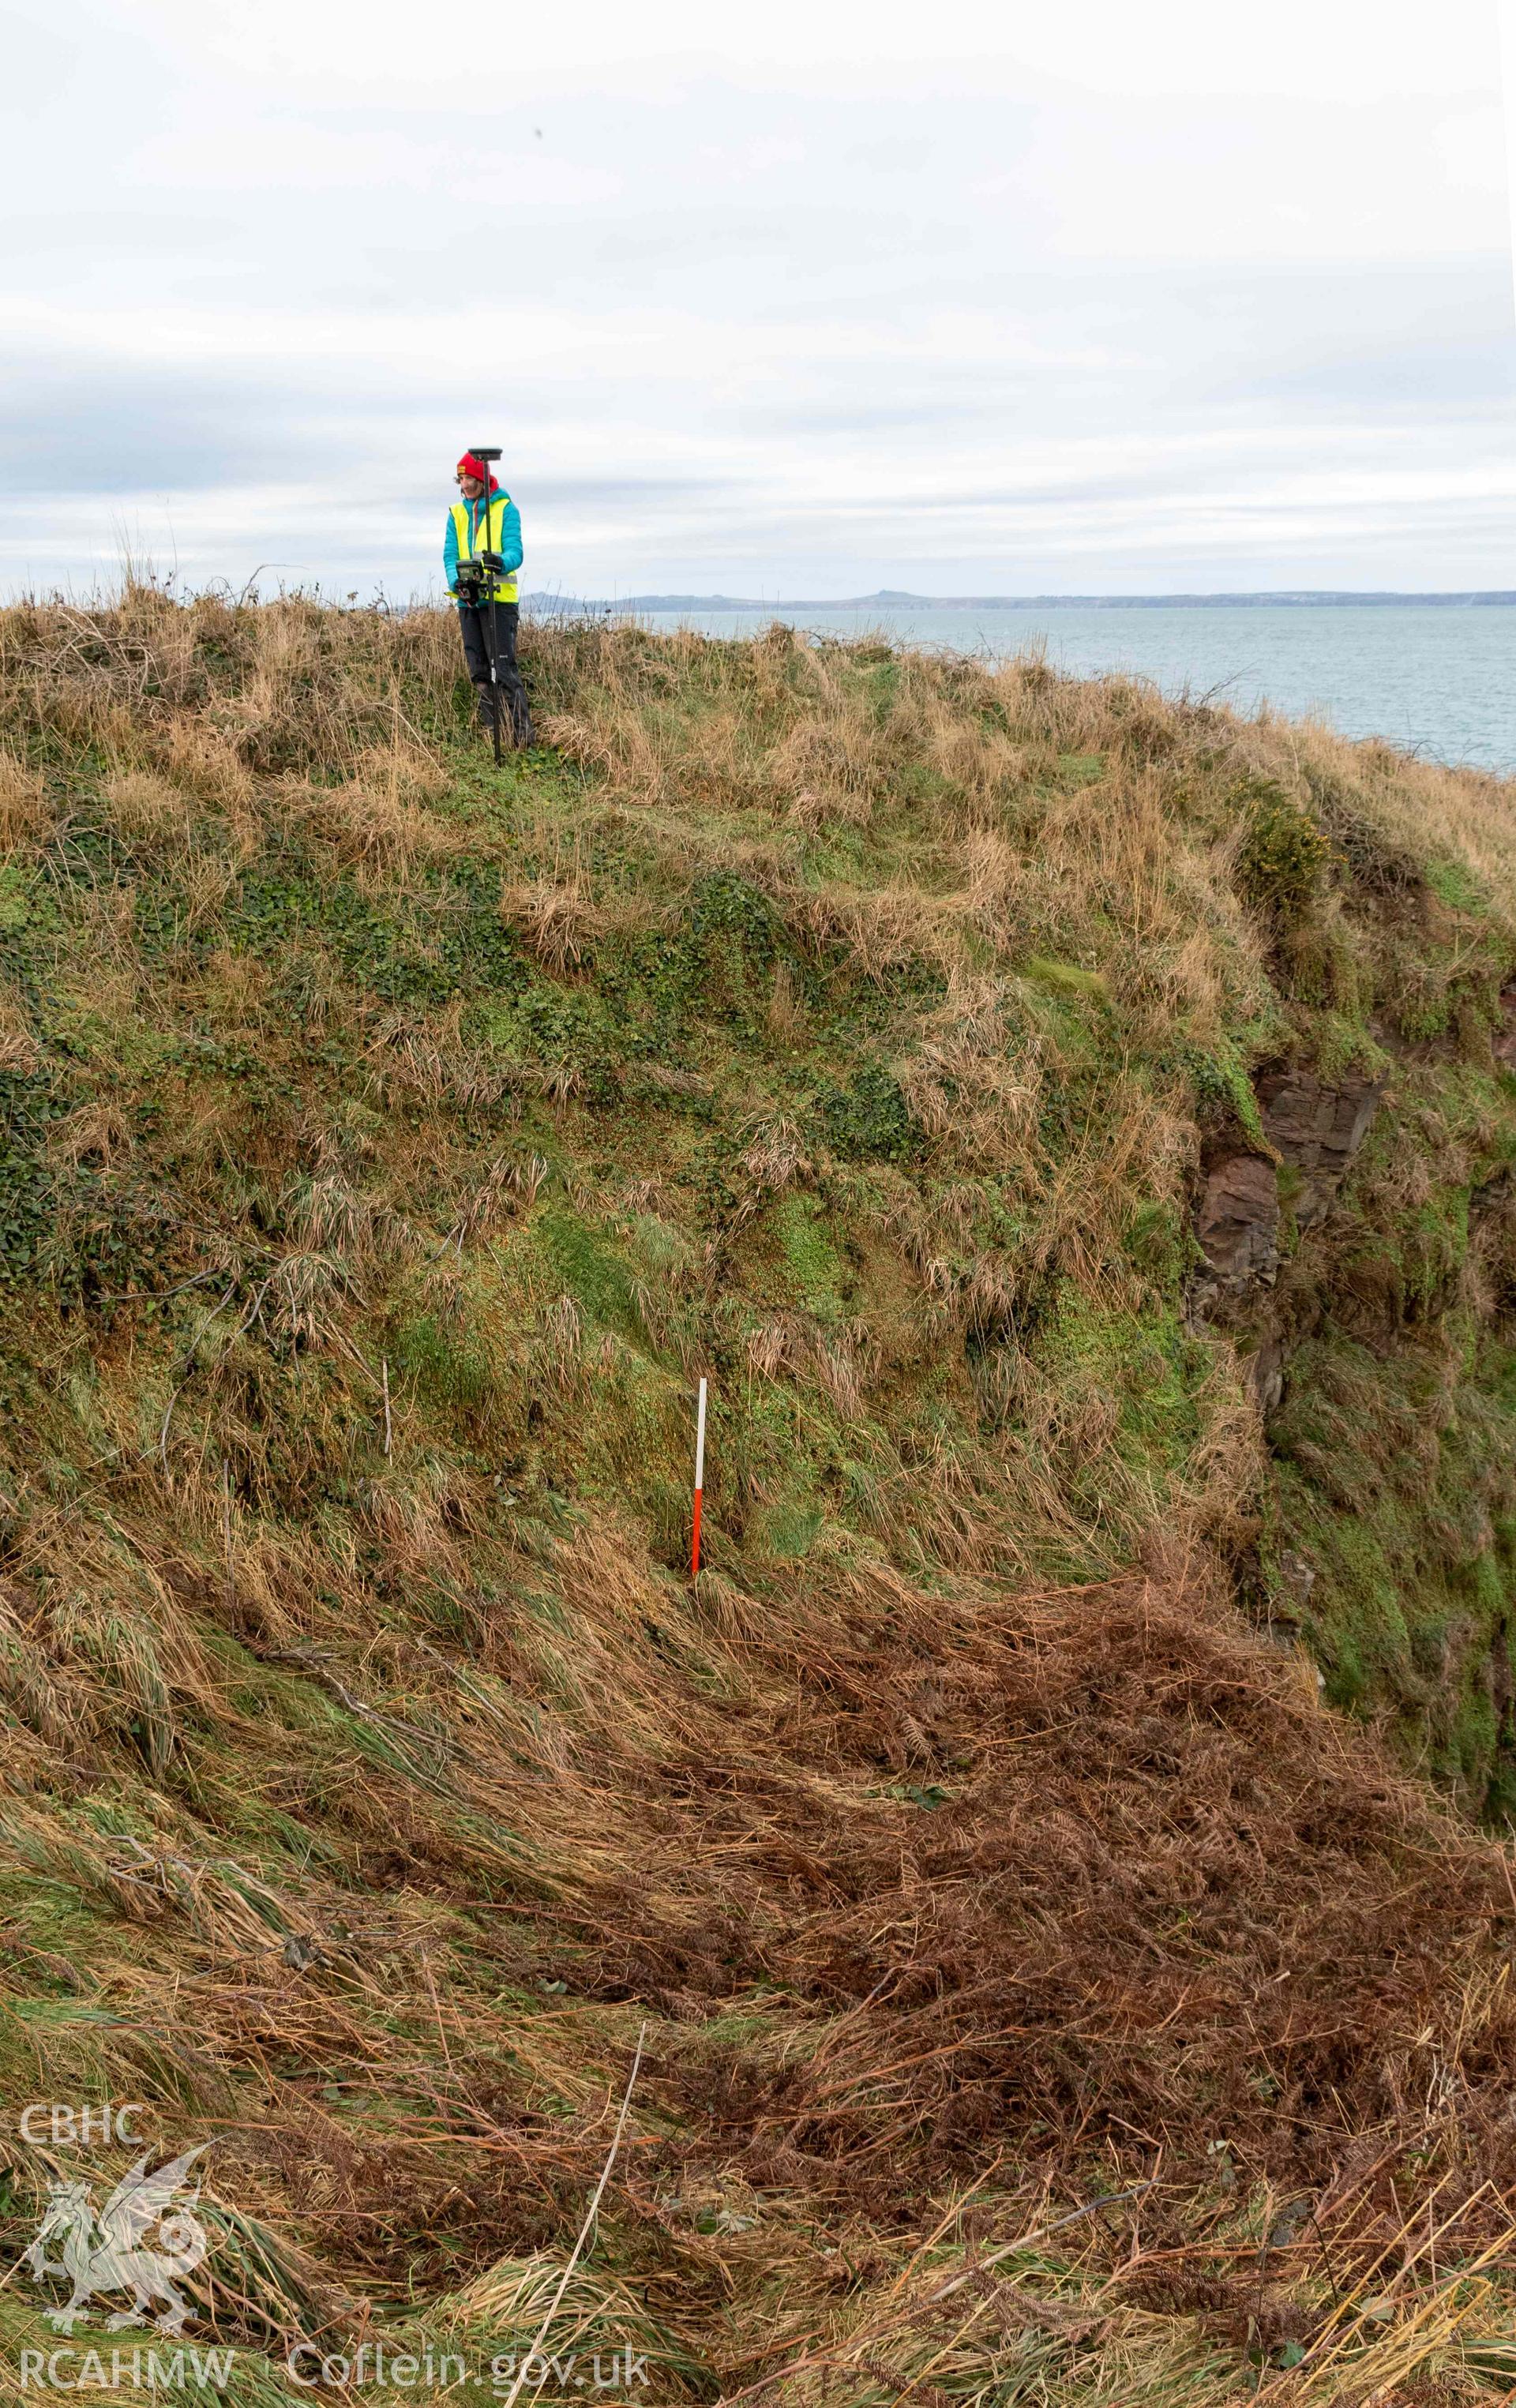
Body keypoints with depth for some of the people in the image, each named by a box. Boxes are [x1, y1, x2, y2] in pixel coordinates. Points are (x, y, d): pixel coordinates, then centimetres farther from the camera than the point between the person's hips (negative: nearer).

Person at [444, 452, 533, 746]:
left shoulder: (506, 509, -2)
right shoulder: (456, 513, 13)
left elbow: (515, 551, -11)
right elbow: (450, 554, 5)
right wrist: (456, 579, -16)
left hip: (499, 597, -6)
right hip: (467, 599, 6)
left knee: (504, 667, -12)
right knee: (479, 670, 8)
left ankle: (523, 731, -9)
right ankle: (490, 731, 15)